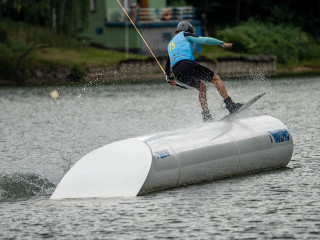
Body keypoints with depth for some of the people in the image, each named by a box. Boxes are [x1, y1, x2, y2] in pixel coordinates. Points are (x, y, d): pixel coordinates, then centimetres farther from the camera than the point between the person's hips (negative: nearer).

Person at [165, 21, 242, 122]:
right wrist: (222, 43, 12)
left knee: (201, 86, 26)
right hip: (187, 63, -7)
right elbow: (204, 40, 2)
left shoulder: (171, 43, 33)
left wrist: (169, 78, 55)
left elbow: (168, 66, 39)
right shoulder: (184, 35, 14)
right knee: (216, 78, 2)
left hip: (177, 72, 7)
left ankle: (206, 115, 13)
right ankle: (230, 104, -11)